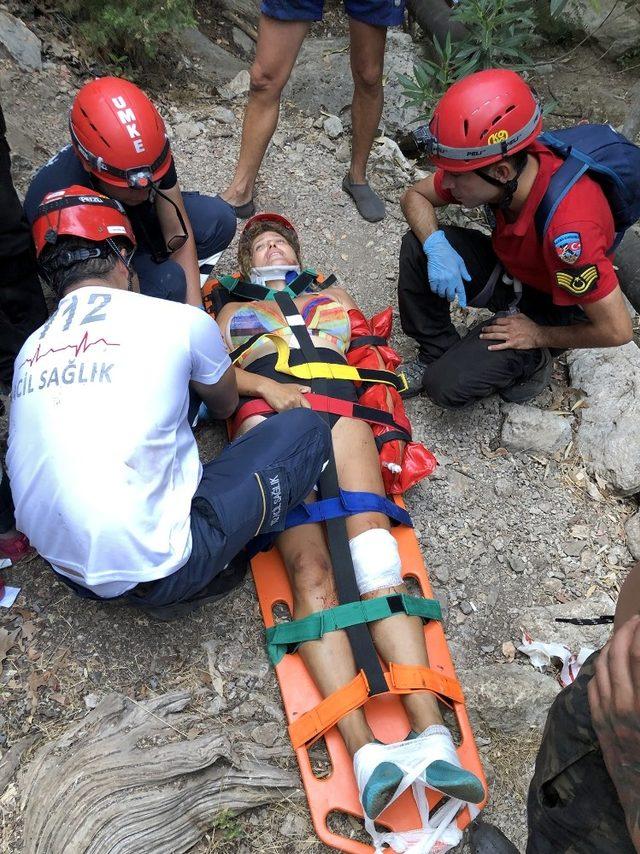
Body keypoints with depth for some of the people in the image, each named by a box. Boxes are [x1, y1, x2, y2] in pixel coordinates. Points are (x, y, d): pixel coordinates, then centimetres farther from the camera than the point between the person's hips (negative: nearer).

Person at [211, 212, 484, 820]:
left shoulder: (334, 298, 38)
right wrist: (265, 385, -3)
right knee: (311, 573, -25)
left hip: (340, 414, 1)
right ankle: (364, 752, -35)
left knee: (378, 568, -24)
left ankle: (432, 734, -33)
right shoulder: (233, 310, 34)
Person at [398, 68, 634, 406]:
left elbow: (616, 330, -31)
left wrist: (538, 336, -16)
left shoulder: (568, 228, -40)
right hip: (510, 267, 6)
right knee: (417, 245, -19)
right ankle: (435, 354, 0)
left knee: (448, 386, -22)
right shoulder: (489, 161, -22)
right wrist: (436, 247, -27)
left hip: (556, 309, -6)